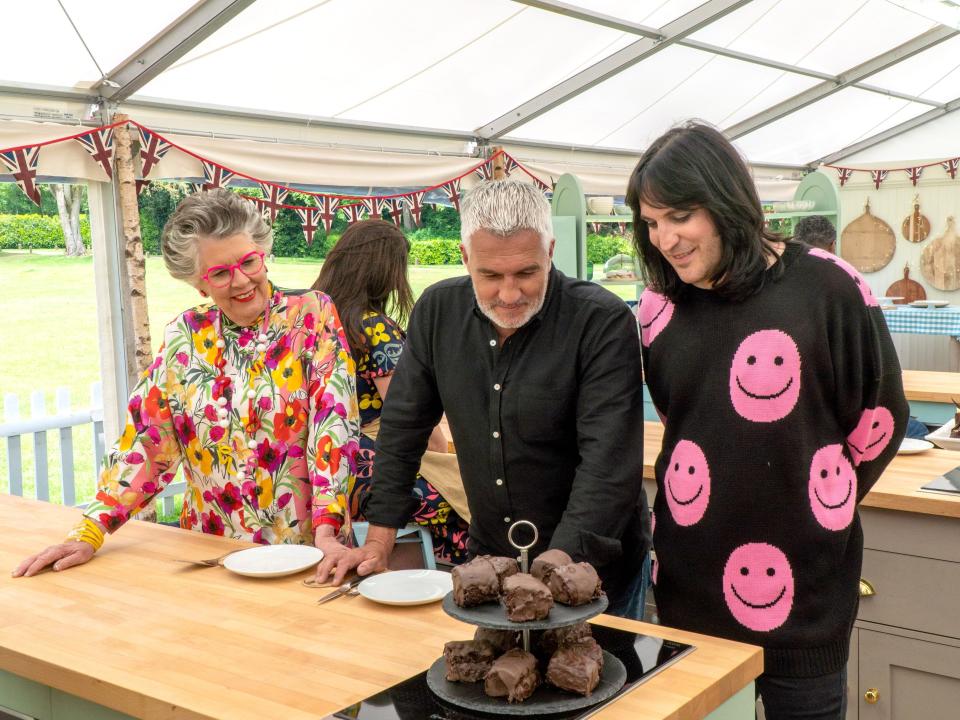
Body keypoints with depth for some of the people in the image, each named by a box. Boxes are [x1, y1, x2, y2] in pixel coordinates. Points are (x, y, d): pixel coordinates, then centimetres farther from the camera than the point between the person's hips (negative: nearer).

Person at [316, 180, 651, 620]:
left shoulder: (603, 322, -20)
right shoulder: (437, 311, -6)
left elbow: (608, 463, -26)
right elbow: (402, 429, 2)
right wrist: (378, 542, -3)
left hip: (594, 567, -3)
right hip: (488, 555, 4)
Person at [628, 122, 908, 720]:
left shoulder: (825, 288, -12)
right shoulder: (660, 305, 2)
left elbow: (880, 416, -1)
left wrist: (819, 504, 7)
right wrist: (710, 502, 12)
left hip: (802, 580, -3)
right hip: (691, 580, 4)